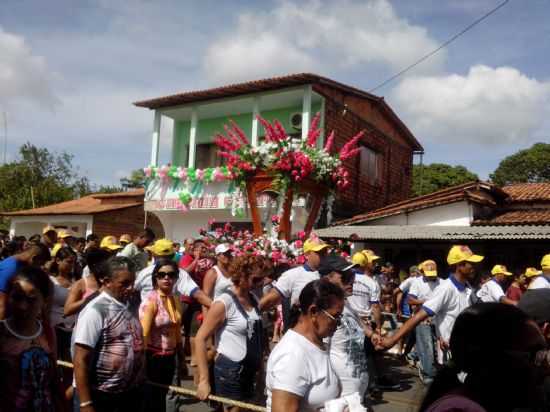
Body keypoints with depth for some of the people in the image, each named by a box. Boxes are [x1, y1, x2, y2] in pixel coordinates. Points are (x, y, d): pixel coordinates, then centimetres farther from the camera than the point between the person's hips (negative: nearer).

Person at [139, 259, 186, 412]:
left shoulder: (175, 300, 4)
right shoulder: (150, 300, -17)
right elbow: (143, 335, -21)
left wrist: (181, 359, 16)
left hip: (169, 358, 6)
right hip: (153, 358, -6)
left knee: (161, 398, 20)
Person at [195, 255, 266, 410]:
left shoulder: (253, 299, 3)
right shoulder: (224, 303, -18)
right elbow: (200, 339, -18)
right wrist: (204, 380, -20)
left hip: (250, 370, 7)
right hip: (230, 370, -7)